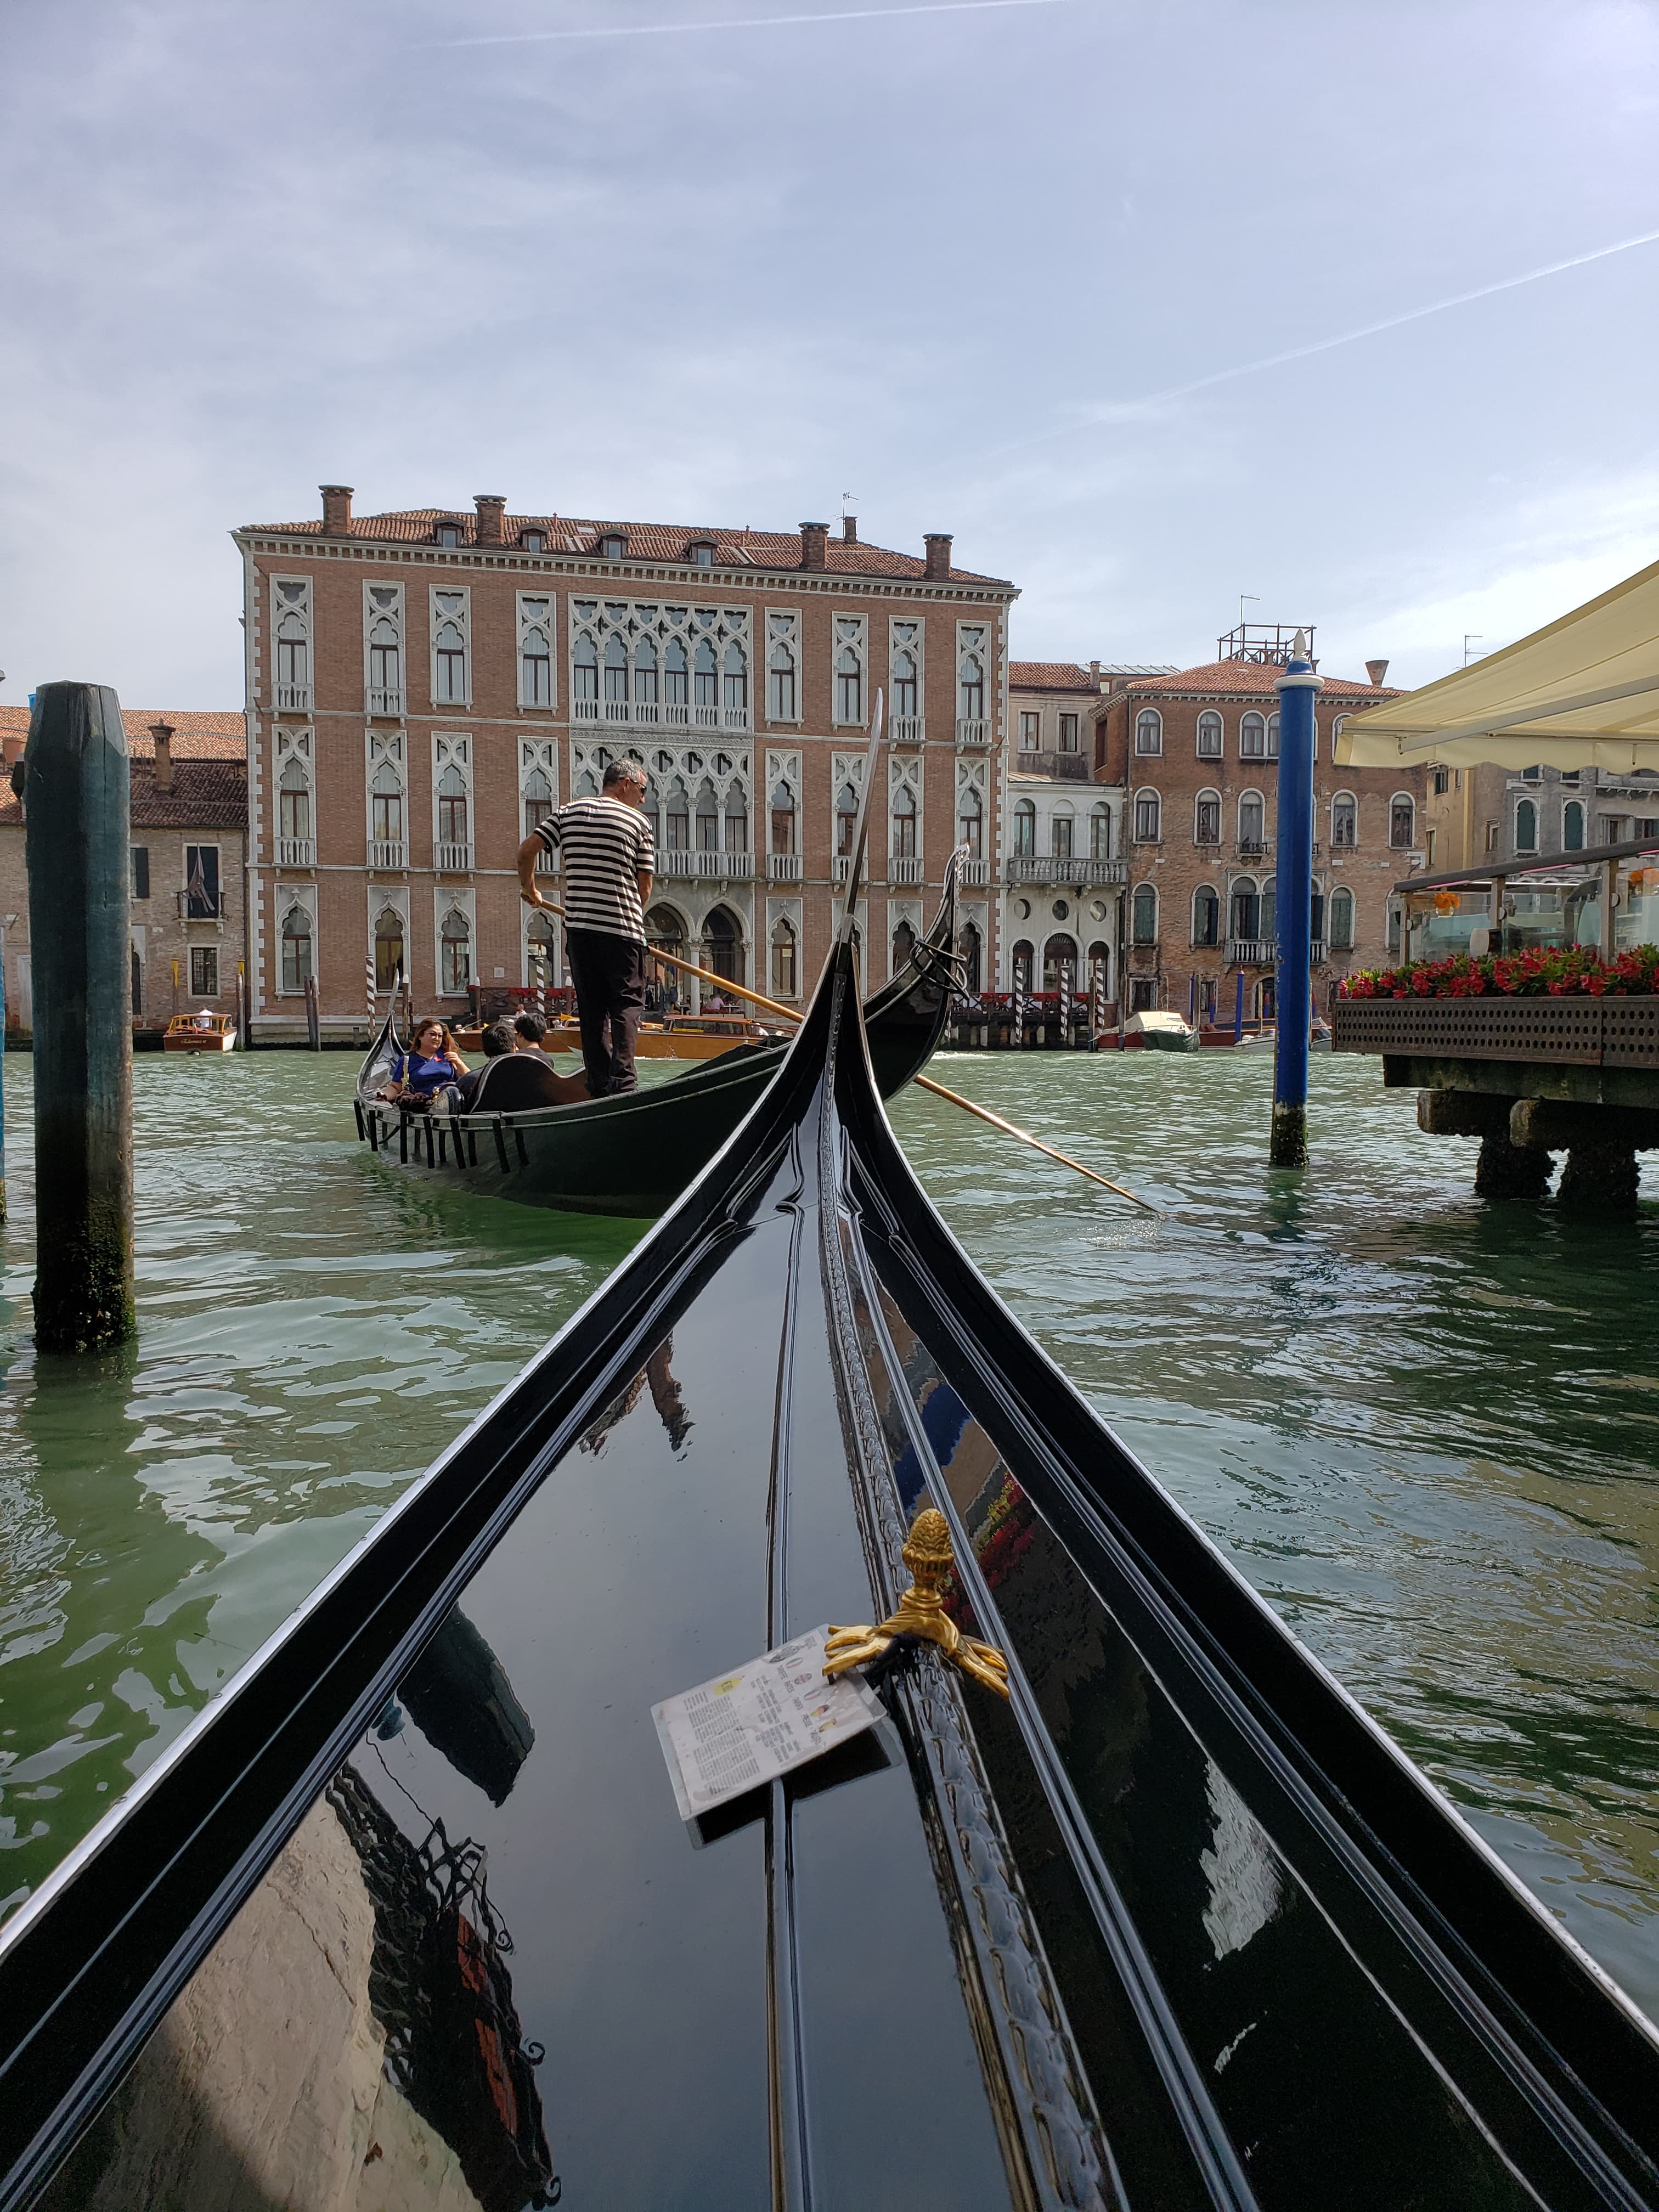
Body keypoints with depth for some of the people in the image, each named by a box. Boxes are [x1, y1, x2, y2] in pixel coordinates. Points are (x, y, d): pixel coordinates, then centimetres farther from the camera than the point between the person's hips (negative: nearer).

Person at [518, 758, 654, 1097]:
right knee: (626, 1003, 0)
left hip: (578, 925, 4)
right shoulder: (637, 821, 0)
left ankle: (599, 1086, 9)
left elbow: (527, 850, 6)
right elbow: (644, 885, 1)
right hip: (622, 928, -4)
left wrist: (529, 889, 22)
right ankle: (623, 1079, -15)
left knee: (590, 1006, 10)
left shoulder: (569, 812, 11)